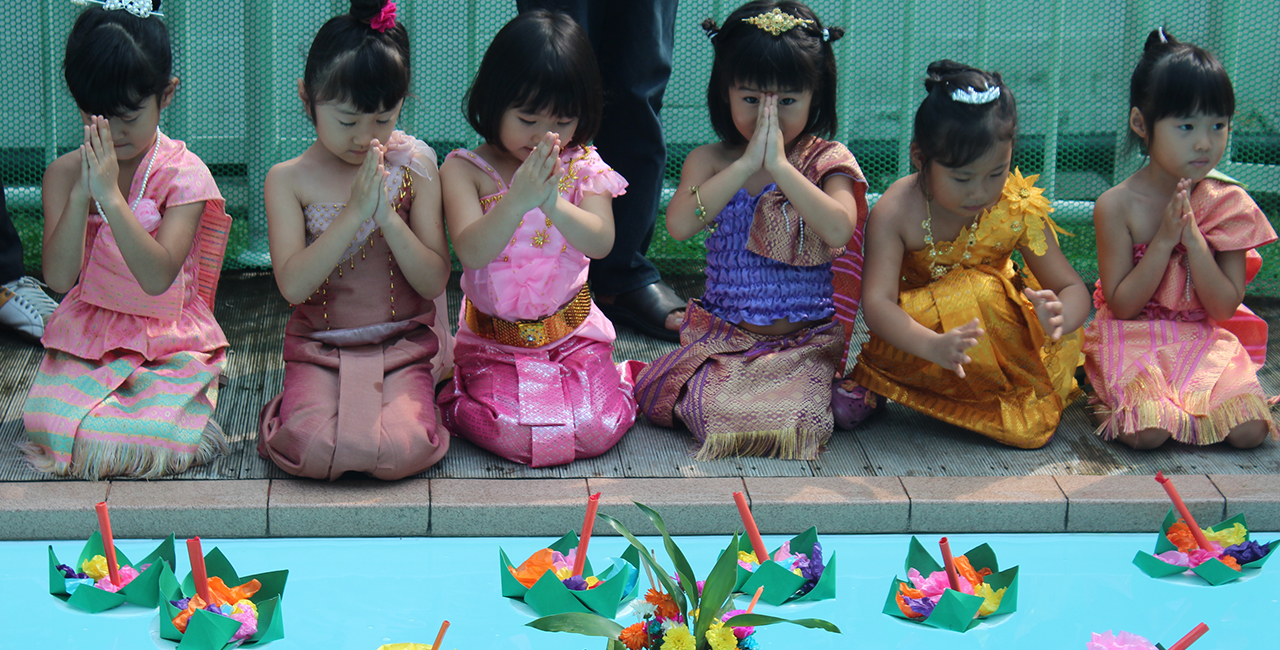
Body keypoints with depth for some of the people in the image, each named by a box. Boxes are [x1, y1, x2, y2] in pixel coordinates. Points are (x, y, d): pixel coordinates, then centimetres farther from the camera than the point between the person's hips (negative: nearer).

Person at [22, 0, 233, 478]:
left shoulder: (184, 174, -10)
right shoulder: (64, 173, -1)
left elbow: (157, 278, -23)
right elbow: (59, 278, -13)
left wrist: (110, 195, -29)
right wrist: (80, 193, -23)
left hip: (169, 342, -2)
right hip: (88, 334, 3)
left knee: (157, 437, -26)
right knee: (54, 427, -22)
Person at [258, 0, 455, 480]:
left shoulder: (413, 166, 0)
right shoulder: (288, 180, -2)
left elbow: (435, 281, -4)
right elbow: (293, 284, -14)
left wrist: (387, 215, -19)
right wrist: (354, 212, -21)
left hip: (403, 344, 0)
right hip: (319, 348, 0)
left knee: (402, 451, -25)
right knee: (312, 448, -27)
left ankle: (409, 402, 8)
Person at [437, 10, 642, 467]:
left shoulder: (583, 167, -2)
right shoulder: (465, 170, -8)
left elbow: (601, 243, -17)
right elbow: (472, 252, -22)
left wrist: (553, 203, -36)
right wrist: (519, 199, -38)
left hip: (573, 333, 2)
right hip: (495, 340, -1)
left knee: (597, 429, -19)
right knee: (510, 431, -24)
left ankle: (618, 382, 17)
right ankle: (452, 400, 11)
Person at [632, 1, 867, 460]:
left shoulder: (828, 161, -1)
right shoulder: (711, 161, 4)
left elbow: (839, 230, -22)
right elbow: (679, 224, -16)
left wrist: (778, 164, -22)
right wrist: (747, 164, -18)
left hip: (803, 342, -2)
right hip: (722, 335, 2)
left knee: (794, 417, -29)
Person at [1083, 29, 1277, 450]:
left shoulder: (1229, 205, -4)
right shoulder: (1117, 206, -11)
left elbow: (1225, 308, -7)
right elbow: (1122, 305, -11)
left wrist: (1194, 239, -20)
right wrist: (1165, 240, -21)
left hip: (1204, 341, 3)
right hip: (1134, 340, -3)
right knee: (1145, 433, -29)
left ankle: (1182, 399, 10)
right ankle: (1123, 396, 5)